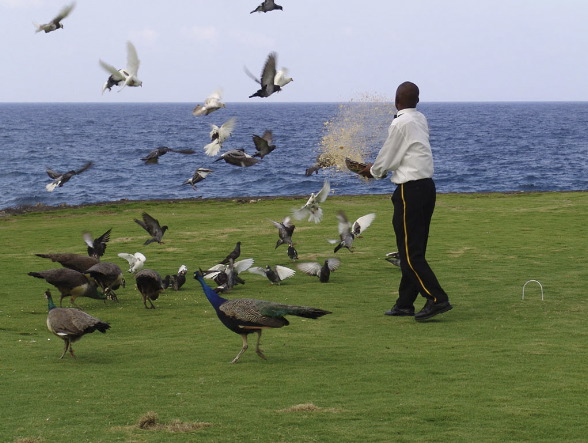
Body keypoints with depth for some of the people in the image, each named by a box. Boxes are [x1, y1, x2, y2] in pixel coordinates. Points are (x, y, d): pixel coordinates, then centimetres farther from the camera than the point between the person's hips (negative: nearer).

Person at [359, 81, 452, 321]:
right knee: (414, 249, 12)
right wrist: (379, 168, 20)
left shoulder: (400, 123, -14)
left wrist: (373, 171, 12)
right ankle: (405, 303, 17)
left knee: (410, 252, -6)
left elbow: (387, 157, -6)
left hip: (410, 190, -9)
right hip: (427, 185, 9)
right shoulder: (420, 120, 11)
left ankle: (437, 299, -13)